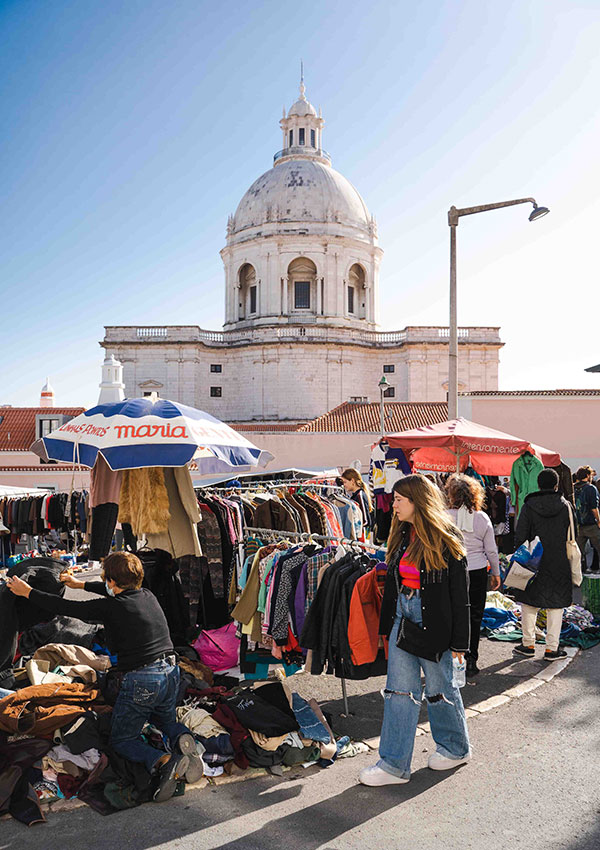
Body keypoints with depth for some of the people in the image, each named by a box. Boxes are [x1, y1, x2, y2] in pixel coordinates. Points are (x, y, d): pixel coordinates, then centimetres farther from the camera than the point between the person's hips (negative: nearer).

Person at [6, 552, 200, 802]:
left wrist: (27, 592, 12)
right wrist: (80, 584, 40)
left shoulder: (111, 608, -13)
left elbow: (65, 608, -3)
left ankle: (163, 762, -13)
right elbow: (119, 592, 28)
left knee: (122, 740, 16)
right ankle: (182, 736, 0)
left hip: (141, 682, -7)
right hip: (171, 672, 7)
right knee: (164, 719, 35)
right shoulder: (148, 596, 6)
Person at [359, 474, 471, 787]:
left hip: (433, 623, -6)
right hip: (403, 618, 6)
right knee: (399, 691, 6)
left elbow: (459, 594, -11)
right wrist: (387, 625, 14)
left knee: (440, 688, 12)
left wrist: (459, 640, -10)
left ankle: (457, 749, 36)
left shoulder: (445, 538, -13)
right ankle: (394, 764, 16)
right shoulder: (402, 535, 6)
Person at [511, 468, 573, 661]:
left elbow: (520, 537, -6)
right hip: (559, 564, 1)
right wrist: (568, 560, 13)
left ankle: (528, 644, 17)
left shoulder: (528, 507, -7)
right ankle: (552, 648, 11)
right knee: (555, 605, 8)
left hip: (534, 563, -1)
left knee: (529, 603, 11)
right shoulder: (565, 506, -2)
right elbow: (571, 536, 3)